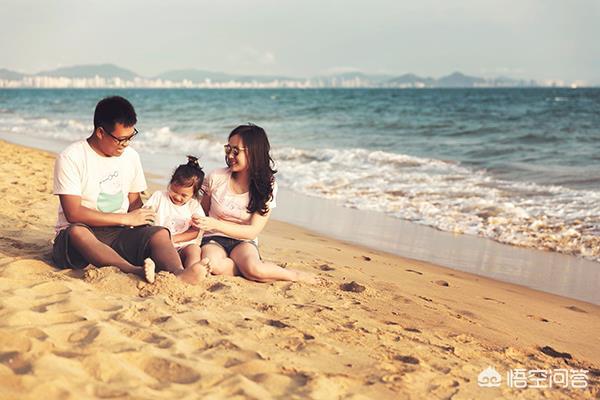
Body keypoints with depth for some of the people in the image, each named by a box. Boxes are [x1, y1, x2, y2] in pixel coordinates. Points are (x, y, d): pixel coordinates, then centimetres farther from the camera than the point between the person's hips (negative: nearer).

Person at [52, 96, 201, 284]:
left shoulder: (131, 156, 10)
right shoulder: (70, 158, -9)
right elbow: (73, 213, -16)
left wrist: (139, 218, -8)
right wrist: (126, 219, -16)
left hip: (119, 234, 4)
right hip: (78, 239, -4)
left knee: (160, 233, -23)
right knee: (77, 232, -39)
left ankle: (179, 274, -54)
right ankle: (134, 271, -59)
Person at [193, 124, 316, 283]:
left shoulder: (266, 187, -7)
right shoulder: (216, 178, -6)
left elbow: (253, 232, -13)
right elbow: (203, 211, 12)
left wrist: (215, 224, -26)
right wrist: (198, 222, -12)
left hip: (243, 241, -1)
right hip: (214, 239, 1)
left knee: (253, 268, -36)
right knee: (212, 265, -36)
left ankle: (295, 275, -8)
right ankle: (261, 268, -14)